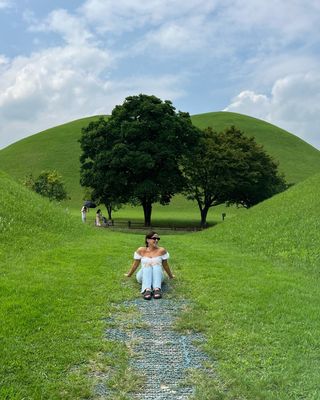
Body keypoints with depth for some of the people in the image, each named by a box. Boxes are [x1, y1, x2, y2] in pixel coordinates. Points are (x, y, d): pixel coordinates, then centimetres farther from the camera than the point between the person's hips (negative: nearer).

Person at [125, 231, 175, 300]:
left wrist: (170, 276, 21)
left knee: (156, 264, -31)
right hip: (143, 276, 0)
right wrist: (129, 275, 21)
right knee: (147, 265, -32)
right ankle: (147, 290, -55)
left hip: (157, 276, 0)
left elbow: (165, 265, 11)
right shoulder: (141, 250, 1)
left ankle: (157, 289, -54)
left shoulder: (161, 250, 0)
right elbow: (135, 264, 12)